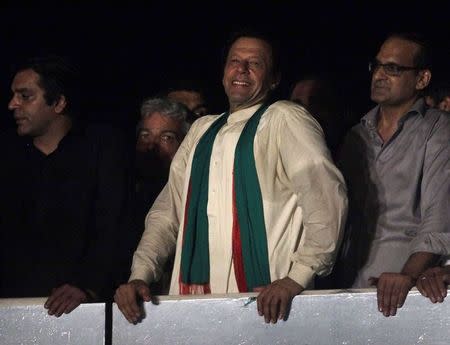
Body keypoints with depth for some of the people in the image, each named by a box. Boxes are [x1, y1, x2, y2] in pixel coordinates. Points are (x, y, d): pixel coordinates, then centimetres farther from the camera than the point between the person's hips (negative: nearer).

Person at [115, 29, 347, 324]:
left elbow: (326, 199, -10)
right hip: (194, 296, 5)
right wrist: (140, 276, 6)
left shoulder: (284, 119, 0)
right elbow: (168, 211, 19)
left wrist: (296, 278, -16)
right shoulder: (202, 131, 19)